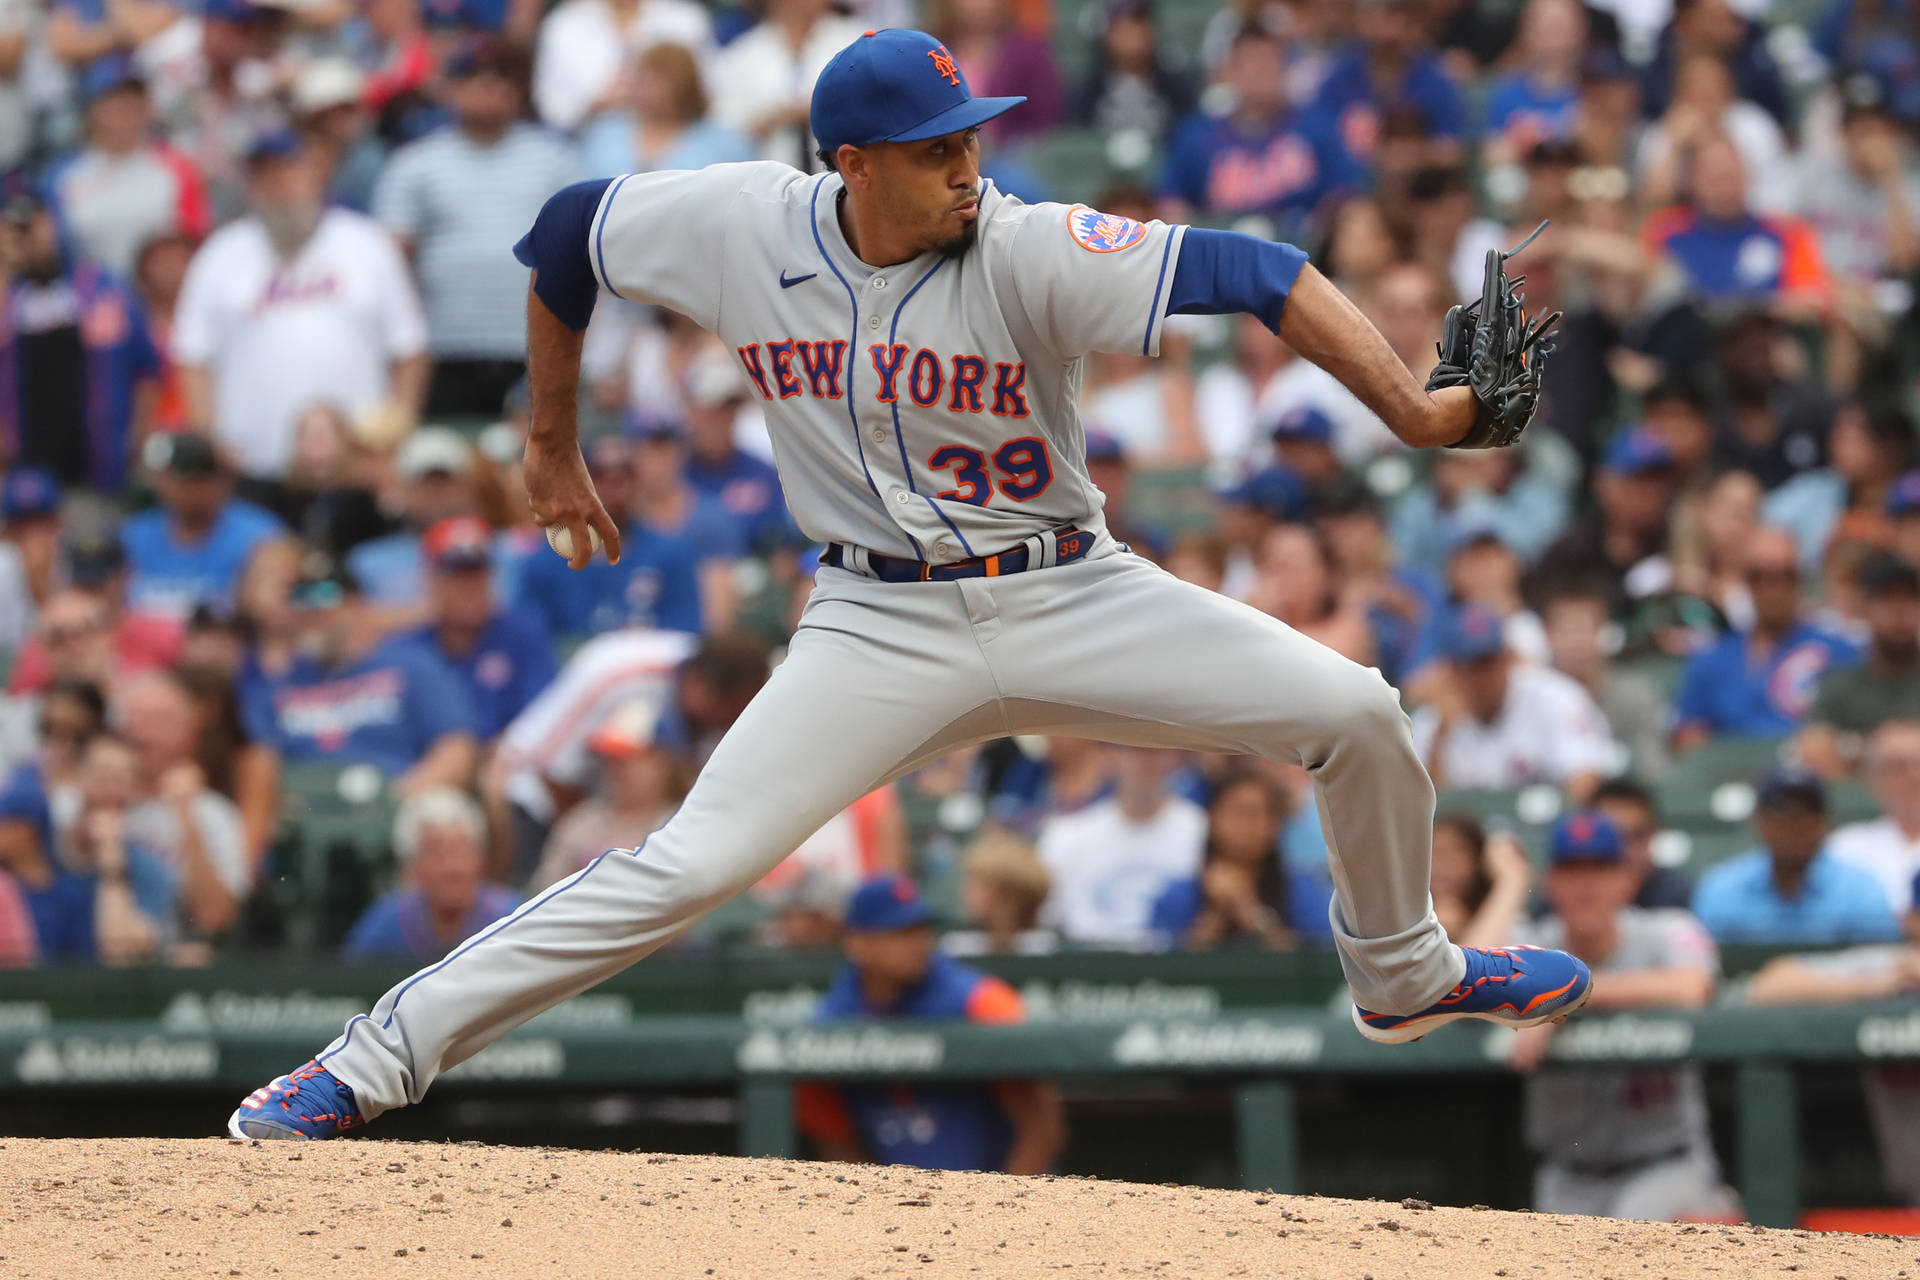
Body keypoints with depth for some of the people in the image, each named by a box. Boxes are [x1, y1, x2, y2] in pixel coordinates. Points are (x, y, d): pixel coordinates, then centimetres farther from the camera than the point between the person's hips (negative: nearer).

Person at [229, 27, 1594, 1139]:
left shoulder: (1028, 252, -19)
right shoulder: (741, 226, -12)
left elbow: (1252, 272, -26)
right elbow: (567, 230, 6)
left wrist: (1413, 408, -35)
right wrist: (554, 448, 14)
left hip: (1072, 598, 1)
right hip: (883, 628, -1)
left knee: (1355, 711, -8)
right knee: (688, 865, -15)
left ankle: (1403, 973, 21)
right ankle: (379, 1057, -10)